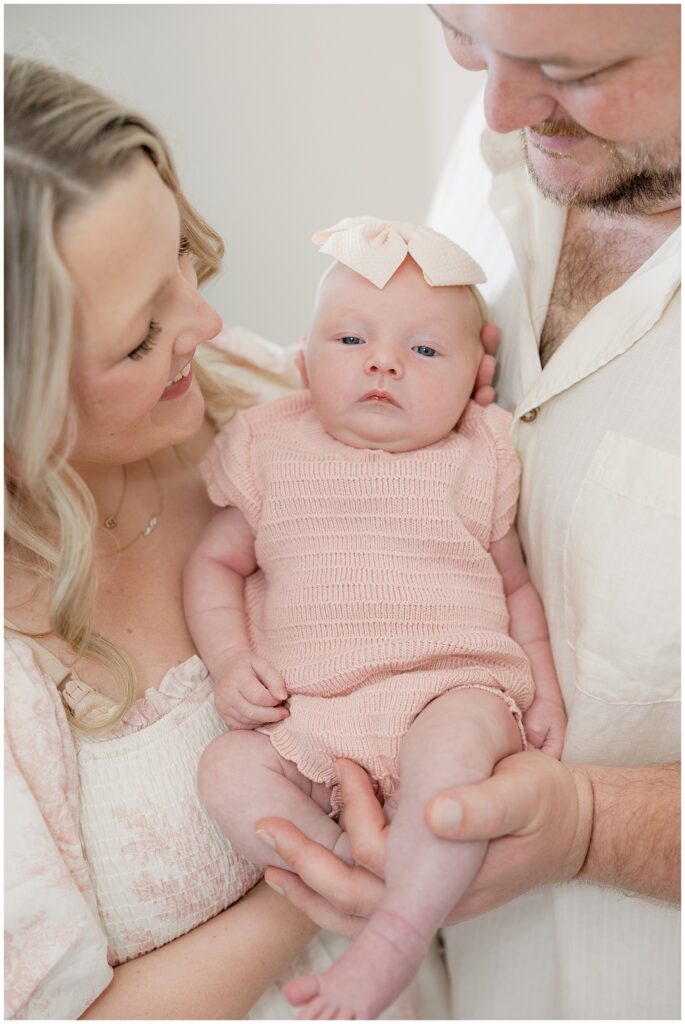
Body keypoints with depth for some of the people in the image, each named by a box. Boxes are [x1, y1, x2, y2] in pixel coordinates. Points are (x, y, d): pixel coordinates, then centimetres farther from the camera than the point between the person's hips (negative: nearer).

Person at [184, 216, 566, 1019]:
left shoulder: (475, 463, 9)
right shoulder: (272, 452, 10)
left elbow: (516, 584, 17)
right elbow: (215, 562, 14)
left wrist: (545, 690, 3)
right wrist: (229, 662, -2)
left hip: (453, 689, -2)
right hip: (306, 720, 3)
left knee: (453, 741, -35)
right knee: (227, 768, -22)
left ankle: (399, 930, -29)